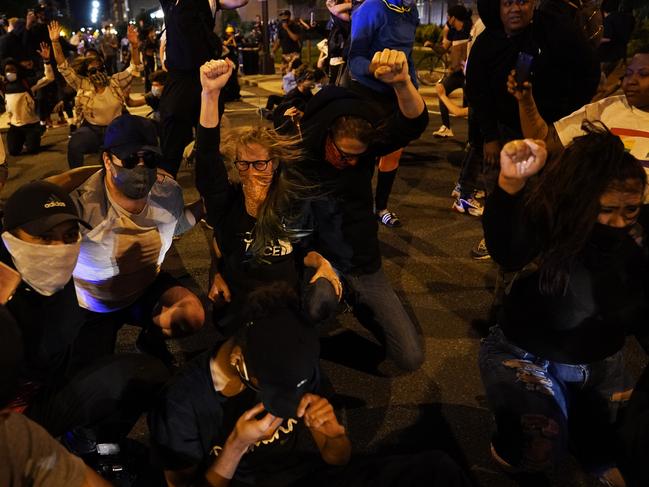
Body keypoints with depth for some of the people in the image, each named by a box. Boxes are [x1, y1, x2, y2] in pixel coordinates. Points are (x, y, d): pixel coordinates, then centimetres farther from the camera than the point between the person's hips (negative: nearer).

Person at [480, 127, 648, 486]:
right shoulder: (549, 222, -24)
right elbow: (507, 253, -46)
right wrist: (510, 184, -62)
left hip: (601, 363, 5)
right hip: (528, 356, -4)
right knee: (539, 450, -23)